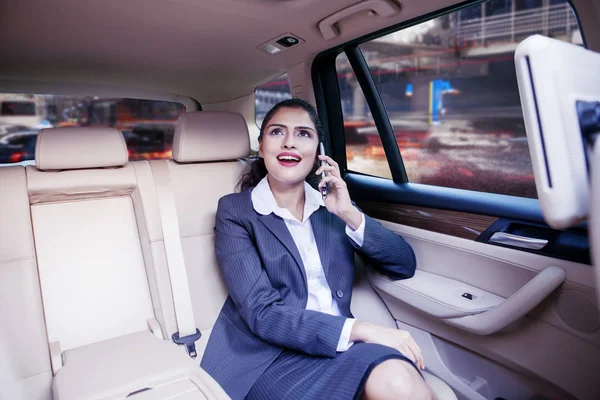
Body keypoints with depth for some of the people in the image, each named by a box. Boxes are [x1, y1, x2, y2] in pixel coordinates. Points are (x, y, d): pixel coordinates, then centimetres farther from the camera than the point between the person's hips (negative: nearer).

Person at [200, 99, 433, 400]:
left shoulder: (332, 204, 8)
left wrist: (350, 214, -11)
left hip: (341, 344, 4)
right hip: (271, 356, -4)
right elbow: (262, 313, -14)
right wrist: (360, 329, -22)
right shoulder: (235, 211, -4)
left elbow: (404, 266, 4)